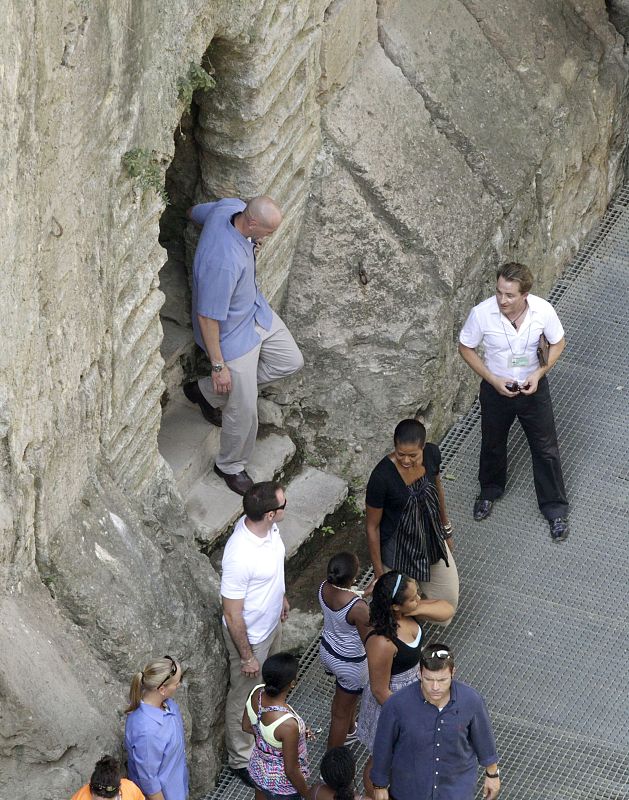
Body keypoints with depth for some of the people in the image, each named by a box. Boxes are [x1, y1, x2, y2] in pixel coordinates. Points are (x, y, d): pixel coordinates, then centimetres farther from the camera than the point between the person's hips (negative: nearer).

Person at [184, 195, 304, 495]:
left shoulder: (230, 206, -19)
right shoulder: (223, 263, -42)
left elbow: (194, 212, 5)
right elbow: (207, 318, -30)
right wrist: (218, 366, -21)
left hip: (255, 310, 9)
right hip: (233, 333, -9)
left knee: (290, 361, 22)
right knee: (244, 411, 6)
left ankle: (207, 392, 29)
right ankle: (230, 466, 35)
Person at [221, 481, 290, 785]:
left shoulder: (265, 526, -17)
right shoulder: (240, 557, -42)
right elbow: (232, 614, -30)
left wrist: (281, 596, 21)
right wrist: (246, 656, -19)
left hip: (271, 621, 7)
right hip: (249, 634, -7)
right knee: (244, 697, 17)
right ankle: (241, 759, 39)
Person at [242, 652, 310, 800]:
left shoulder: (256, 693, -21)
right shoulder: (288, 725, -41)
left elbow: (247, 727, 0)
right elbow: (291, 770, -27)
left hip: (258, 769, 6)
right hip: (282, 785, -6)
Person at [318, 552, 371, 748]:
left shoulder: (324, 588, -19)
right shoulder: (358, 607, -39)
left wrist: (364, 593, 5)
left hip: (327, 650, 7)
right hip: (350, 663, -7)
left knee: (344, 692, 36)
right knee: (341, 712, 16)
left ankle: (350, 730, 62)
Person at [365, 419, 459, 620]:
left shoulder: (432, 454, -19)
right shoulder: (382, 477, -34)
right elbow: (372, 527, -20)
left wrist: (446, 528, 18)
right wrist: (379, 574, -13)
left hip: (431, 537, 5)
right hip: (398, 549, -5)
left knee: (449, 598, 20)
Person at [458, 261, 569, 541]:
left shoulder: (543, 310, -24)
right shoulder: (482, 313, -27)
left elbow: (558, 343, -5)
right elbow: (465, 348, -10)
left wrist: (540, 373, -18)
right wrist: (493, 380, -17)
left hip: (533, 388, 0)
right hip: (496, 389, 0)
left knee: (546, 449, 12)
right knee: (492, 445, 23)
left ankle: (554, 507, 32)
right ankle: (490, 489, 52)